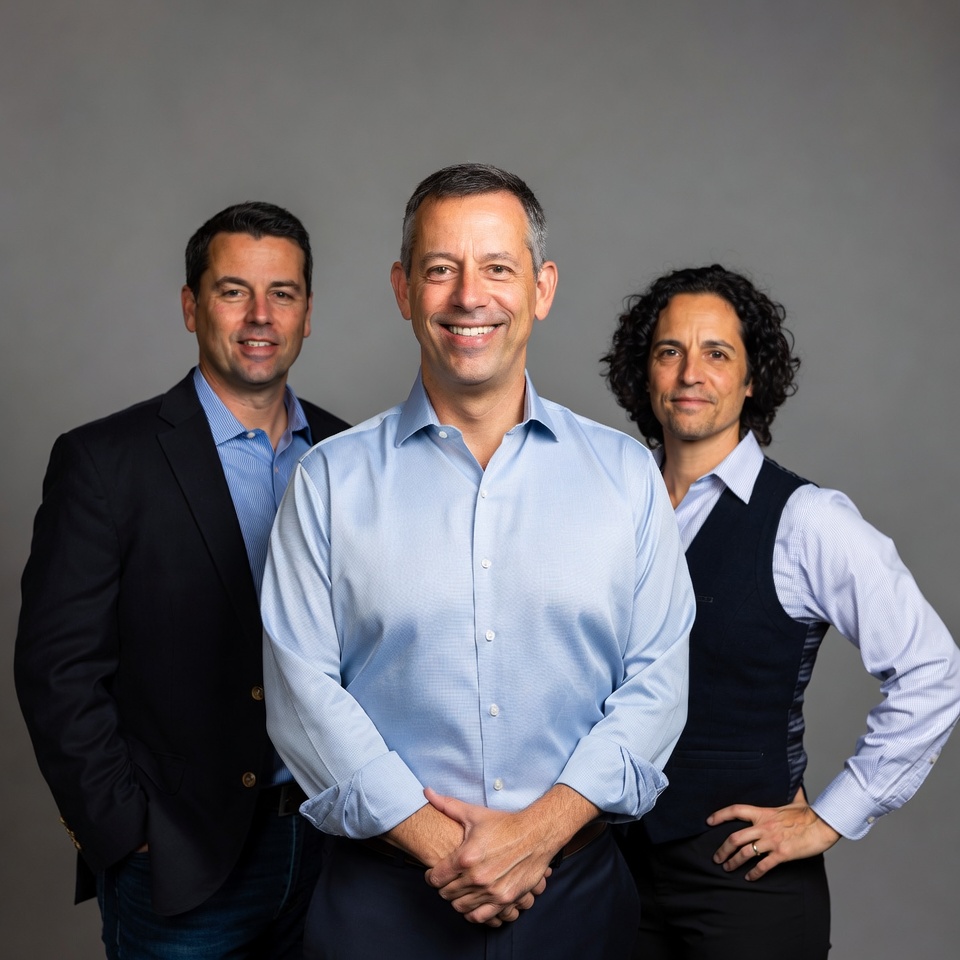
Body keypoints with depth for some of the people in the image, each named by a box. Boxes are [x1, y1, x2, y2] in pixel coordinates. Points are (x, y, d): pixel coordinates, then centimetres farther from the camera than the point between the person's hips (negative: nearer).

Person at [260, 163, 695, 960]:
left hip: (578, 886, 1)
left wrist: (540, 829, -12)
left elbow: (657, 677, -2)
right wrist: (437, 843, -12)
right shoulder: (330, 481, -1)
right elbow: (304, 691, -5)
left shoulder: (625, 474, 2)